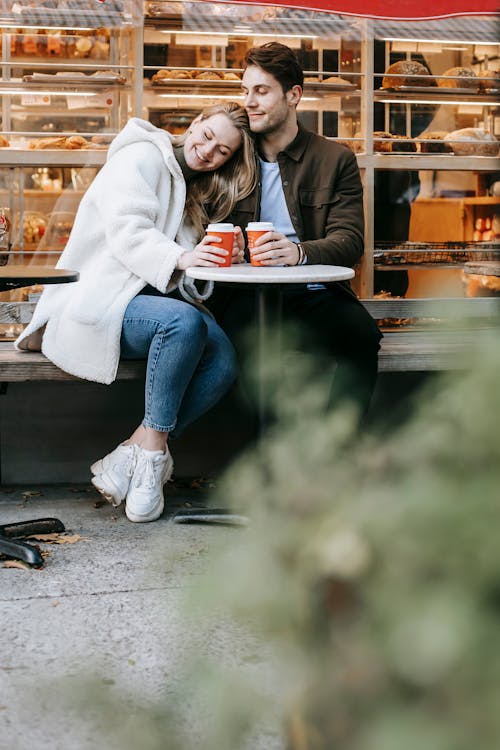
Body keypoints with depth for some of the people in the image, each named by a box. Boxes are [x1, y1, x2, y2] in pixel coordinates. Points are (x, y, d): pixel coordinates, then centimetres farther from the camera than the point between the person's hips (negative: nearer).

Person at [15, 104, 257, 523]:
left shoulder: (197, 191, 24)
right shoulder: (142, 157, -1)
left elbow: (193, 268, 16)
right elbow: (127, 233, -17)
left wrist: (219, 257, -6)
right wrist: (178, 258, -34)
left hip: (156, 296, 7)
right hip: (102, 302, -7)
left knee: (224, 360, -23)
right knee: (185, 321, -37)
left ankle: (128, 457, -22)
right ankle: (153, 447, -25)